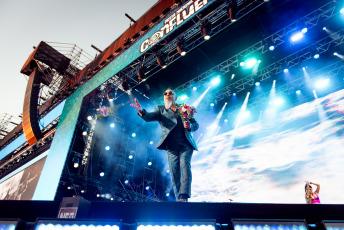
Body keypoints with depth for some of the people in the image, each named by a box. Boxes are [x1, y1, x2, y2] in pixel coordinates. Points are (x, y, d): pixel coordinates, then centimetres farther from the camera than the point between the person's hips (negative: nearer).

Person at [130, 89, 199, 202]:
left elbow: (196, 124, 18)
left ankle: (184, 197, -23)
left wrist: (190, 126, -7)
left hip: (186, 144, 0)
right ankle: (178, 198, 5)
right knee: (174, 171, -6)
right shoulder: (160, 109, 16)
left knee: (184, 165, -19)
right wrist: (141, 111, -27)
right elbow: (149, 117, -4)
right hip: (172, 146, 0)